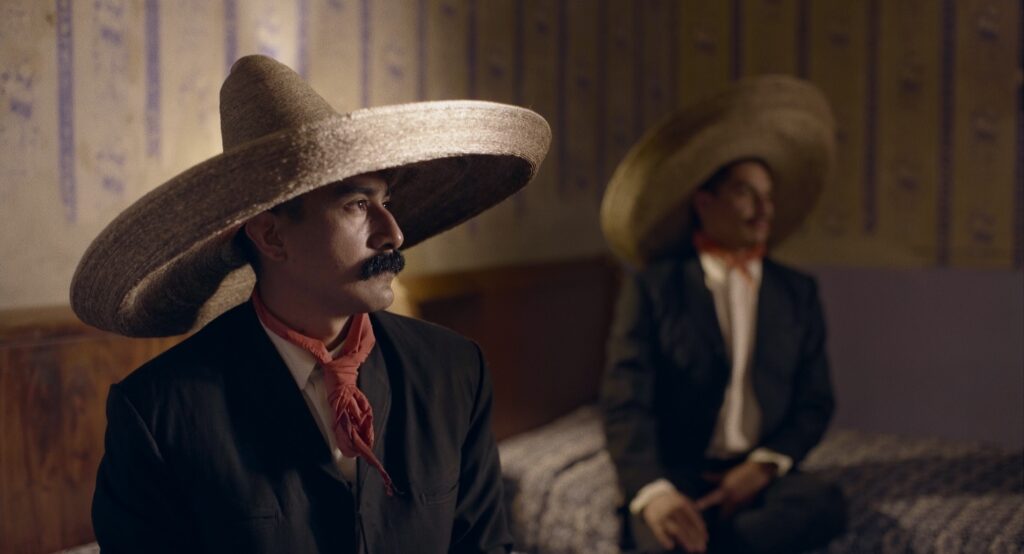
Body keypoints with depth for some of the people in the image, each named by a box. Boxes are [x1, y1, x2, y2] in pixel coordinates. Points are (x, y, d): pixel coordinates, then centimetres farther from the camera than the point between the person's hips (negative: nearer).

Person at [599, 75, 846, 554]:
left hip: (760, 474, 4)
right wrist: (653, 490, -27)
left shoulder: (797, 294, 13)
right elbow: (626, 402, -7)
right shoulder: (652, 286, 2)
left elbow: (814, 403, 13)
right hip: (674, 474, -4)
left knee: (824, 503, -31)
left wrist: (765, 465, -9)